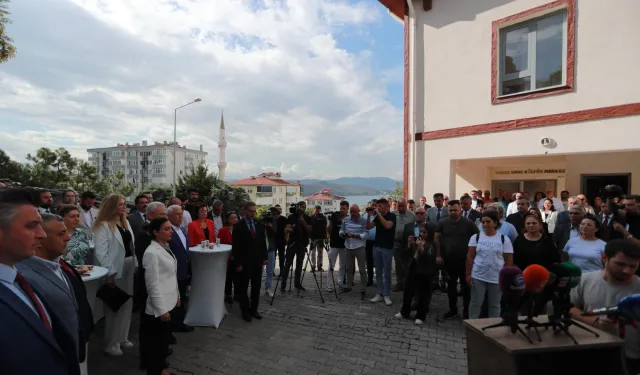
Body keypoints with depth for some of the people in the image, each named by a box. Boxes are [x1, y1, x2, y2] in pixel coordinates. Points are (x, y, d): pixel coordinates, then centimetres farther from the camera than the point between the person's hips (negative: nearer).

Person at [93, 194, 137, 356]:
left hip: (129, 267, 7)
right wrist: (109, 273, -19)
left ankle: (122, 337, 32)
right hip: (115, 270, -7)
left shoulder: (125, 222, 11)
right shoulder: (103, 225, -13)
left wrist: (135, 264, 9)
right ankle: (111, 343, 21)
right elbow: (101, 253, -17)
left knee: (127, 304, 16)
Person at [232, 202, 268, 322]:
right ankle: (245, 311, 23)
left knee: (256, 287, 12)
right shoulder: (238, 226, -9)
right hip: (245, 262, -4)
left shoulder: (259, 225, 4)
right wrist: (238, 263, -13)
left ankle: (254, 309, 25)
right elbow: (235, 247, -10)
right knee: (243, 288, 9)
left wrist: (265, 257, 5)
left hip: (258, 261, 4)